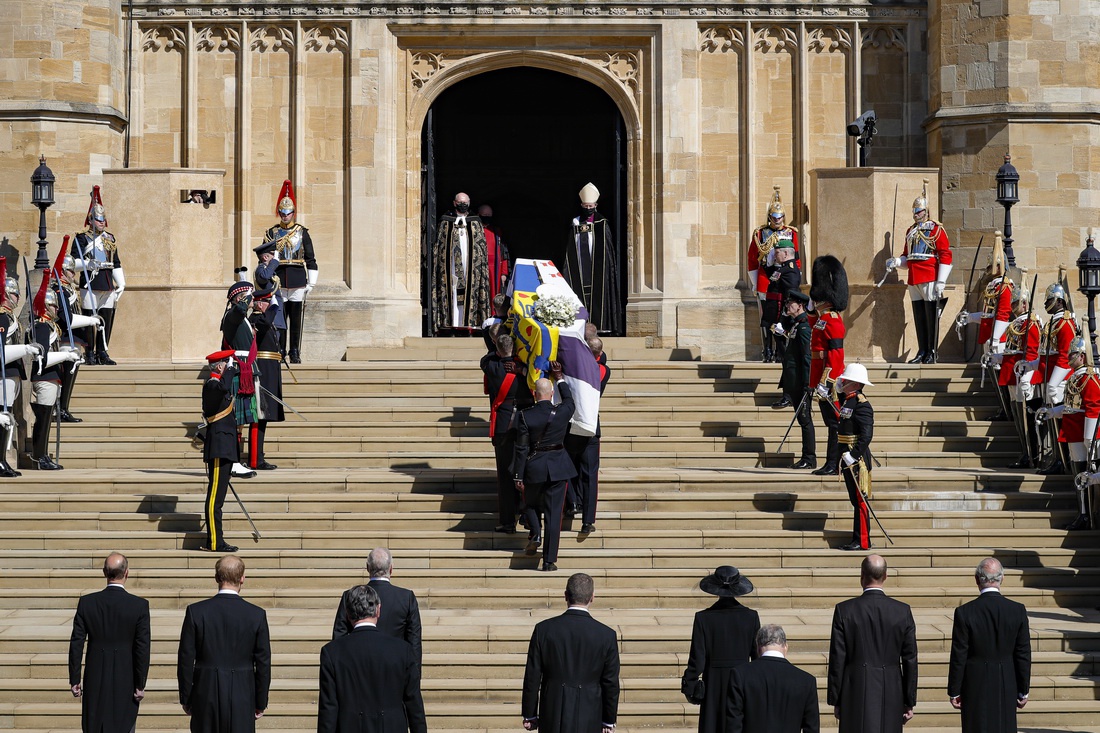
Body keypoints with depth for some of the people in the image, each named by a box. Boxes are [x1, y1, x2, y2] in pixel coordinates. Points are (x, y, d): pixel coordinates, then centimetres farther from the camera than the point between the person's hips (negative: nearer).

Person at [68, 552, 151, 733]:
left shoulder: (86, 603, -5)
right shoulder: (140, 605, -10)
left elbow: (76, 644, -2)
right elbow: (142, 649, -10)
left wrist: (74, 680, 5)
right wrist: (140, 685, -2)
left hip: (95, 681, 2)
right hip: (125, 683, -2)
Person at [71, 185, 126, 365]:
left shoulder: (110, 239, 18)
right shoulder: (82, 238, 2)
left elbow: (117, 264, 21)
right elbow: (74, 261, -6)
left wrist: (121, 284, 14)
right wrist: (89, 264, -23)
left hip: (108, 285, 5)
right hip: (90, 284, -5)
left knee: (107, 319, 5)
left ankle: (102, 352, 12)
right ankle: (90, 353, 1)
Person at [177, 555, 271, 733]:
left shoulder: (196, 612, -5)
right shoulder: (257, 615, -5)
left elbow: (186, 660, -2)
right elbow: (263, 663, 0)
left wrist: (185, 698, 8)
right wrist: (260, 703, 10)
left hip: (205, 698, 0)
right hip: (242, 700, 0)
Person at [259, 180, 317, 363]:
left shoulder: (302, 233, 8)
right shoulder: (271, 234, 9)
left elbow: (310, 259, 8)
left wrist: (311, 282, 3)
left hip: (298, 281, 0)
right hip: (277, 281, 0)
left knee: (297, 318, 1)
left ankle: (295, 353, 8)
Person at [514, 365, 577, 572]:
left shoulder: (526, 416, -12)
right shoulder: (562, 413, -8)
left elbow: (521, 449, -9)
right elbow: (569, 401, 19)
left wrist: (518, 477, -2)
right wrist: (560, 379, 29)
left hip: (534, 468, -1)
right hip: (558, 467, 1)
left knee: (530, 503, 26)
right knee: (554, 513, 4)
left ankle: (535, 534, 0)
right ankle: (549, 560, 2)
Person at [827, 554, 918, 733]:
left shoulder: (845, 610, -5)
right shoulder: (903, 612, -1)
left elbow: (837, 660, -3)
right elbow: (910, 660, 3)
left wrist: (835, 700, 5)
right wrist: (909, 702, 10)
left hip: (856, 694, -2)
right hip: (890, 697, 2)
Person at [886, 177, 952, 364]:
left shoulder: (936, 229, -3)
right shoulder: (911, 231, 19)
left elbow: (945, 255, -8)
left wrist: (941, 282, -14)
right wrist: (896, 262, 4)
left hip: (929, 280, -7)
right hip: (913, 280, 7)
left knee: (931, 317, -4)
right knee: (919, 318, 8)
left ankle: (931, 353, -1)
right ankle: (922, 352, 12)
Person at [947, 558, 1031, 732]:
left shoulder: (964, 612, -11)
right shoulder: (1018, 611, -4)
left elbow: (958, 657, -8)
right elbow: (1023, 655, 0)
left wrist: (954, 692, 2)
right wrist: (1023, 691, 10)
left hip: (975, 688, -2)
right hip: (1006, 689, 2)